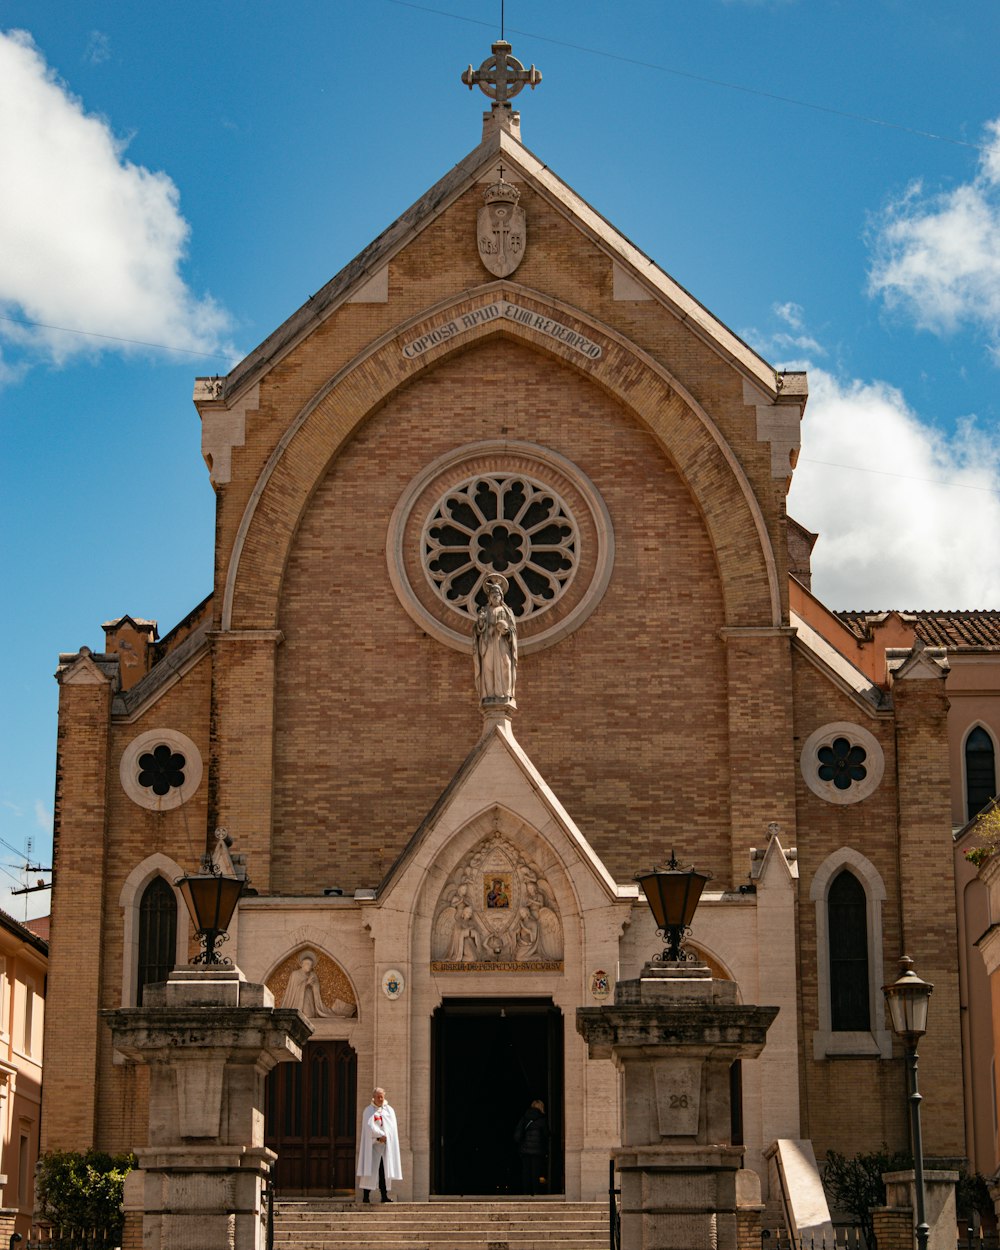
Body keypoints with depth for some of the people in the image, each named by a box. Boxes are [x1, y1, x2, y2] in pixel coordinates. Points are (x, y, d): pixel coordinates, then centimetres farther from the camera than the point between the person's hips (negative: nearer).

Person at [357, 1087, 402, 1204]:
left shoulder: (389, 1110, 12)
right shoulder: (368, 1111, 4)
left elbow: (392, 1128, 3)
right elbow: (369, 1126, -8)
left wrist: (383, 1136, -11)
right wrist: (380, 1136, -15)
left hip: (387, 1145, 3)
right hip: (373, 1145, -3)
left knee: (385, 1171, 0)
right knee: (370, 1170, -8)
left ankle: (384, 1195, 1)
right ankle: (366, 1195, -7)